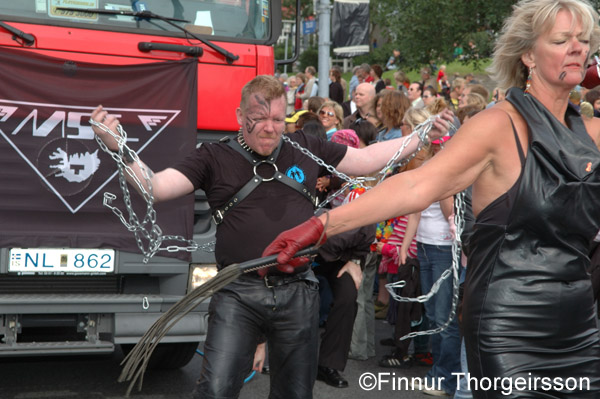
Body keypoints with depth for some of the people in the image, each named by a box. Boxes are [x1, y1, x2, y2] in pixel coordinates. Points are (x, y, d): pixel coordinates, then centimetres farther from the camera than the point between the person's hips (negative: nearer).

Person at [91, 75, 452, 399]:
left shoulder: (306, 149, 8)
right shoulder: (215, 158, 0)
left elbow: (366, 160, 17)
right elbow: (156, 187, -8)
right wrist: (118, 147, -23)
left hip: (298, 292, 3)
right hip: (238, 294, -2)